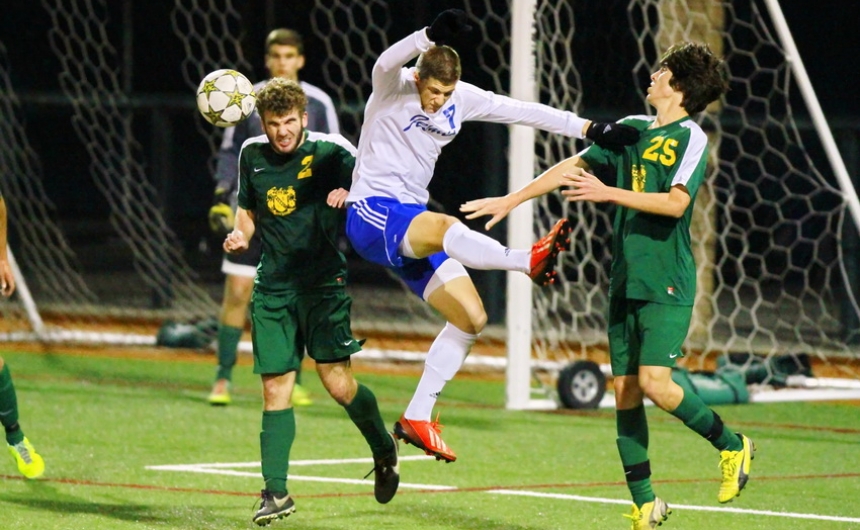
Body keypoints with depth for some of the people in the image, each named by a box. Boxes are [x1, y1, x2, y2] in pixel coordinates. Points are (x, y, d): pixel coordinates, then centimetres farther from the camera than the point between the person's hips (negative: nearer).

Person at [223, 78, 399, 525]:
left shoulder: (329, 152, -5)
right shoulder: (252, 155, 8)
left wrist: (349, 194, -20)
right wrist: (240, 235, 1)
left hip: (322, 281, -3)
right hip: (273, 287, 3)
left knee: (338, 383, -9)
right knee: (275, 389, -2)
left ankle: (384, 449, 20)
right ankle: (276, 493, 2)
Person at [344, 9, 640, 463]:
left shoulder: (463, 99, 5)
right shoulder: (393, 88, -11)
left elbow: (525, 112, 4)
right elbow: (387, 62, -35)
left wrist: (590, 129, -4)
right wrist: (431, 36, -55)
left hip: (410, 224, 8)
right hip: (371, 214, -8)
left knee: (470, 317, 0)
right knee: (445, 227, -37)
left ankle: (417, 418, 7)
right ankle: (530, 261, -65)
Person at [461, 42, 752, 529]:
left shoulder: (691, 138, -7)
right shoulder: (631, 129, 14)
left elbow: (676, 202, -21)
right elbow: (573, 166, 24)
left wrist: (608, 193, -21)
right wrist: (511, 201, 27)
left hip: (668, 286, -7)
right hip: (626, 283, 7)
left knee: (655, 383, -19)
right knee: (624, 392, 3)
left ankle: (732, 446, 4)